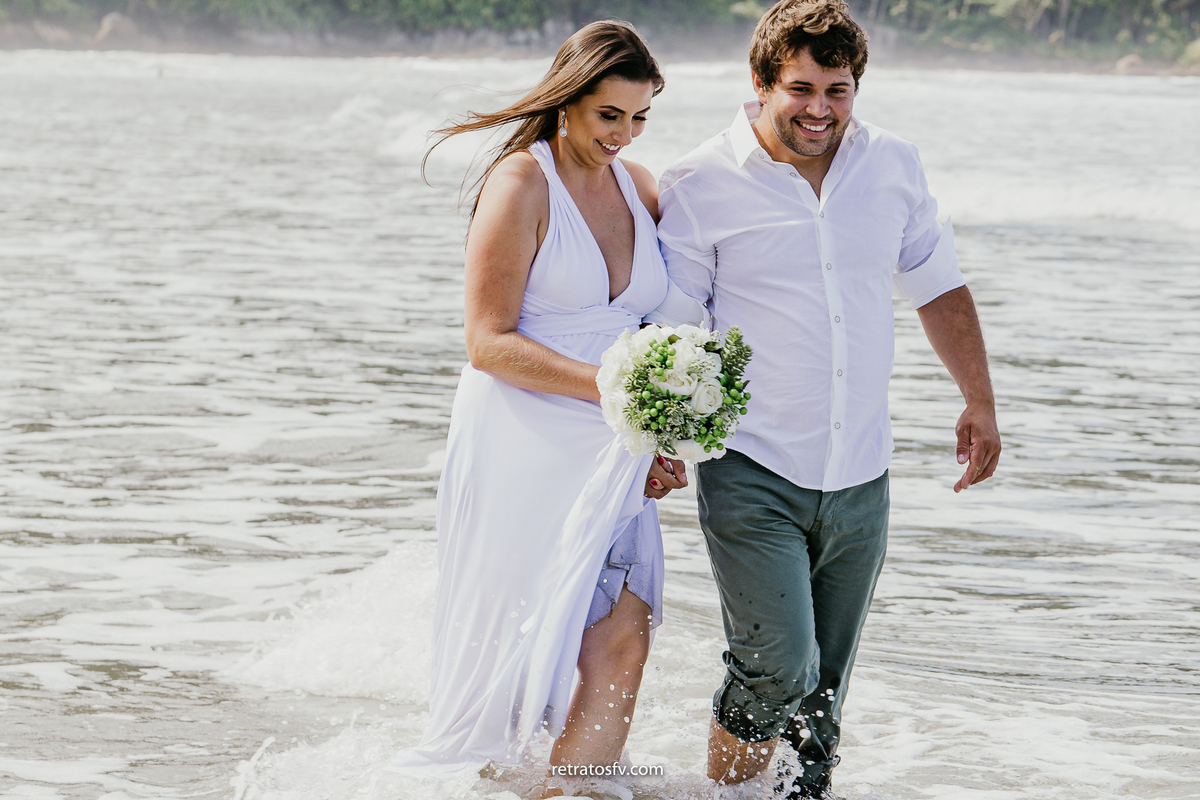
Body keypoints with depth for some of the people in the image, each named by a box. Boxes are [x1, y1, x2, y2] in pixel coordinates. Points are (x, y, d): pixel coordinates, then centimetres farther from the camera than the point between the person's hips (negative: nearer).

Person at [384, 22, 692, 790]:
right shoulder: (522, 184, -8)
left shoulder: (640, 188, 11)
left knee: (622, 646, -8)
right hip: (523, 449, -5)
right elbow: (490, 343, -13)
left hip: (609, 460, 5)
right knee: (517, 657, -1)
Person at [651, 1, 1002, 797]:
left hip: (859, 477, 4)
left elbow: (939, 285, 17)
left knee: (825, 687, 9)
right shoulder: (700, 186, -8)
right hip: (752, 471, -4)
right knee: (777, 671, -15)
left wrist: (980, 402, 16)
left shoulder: (893, 165, 5)